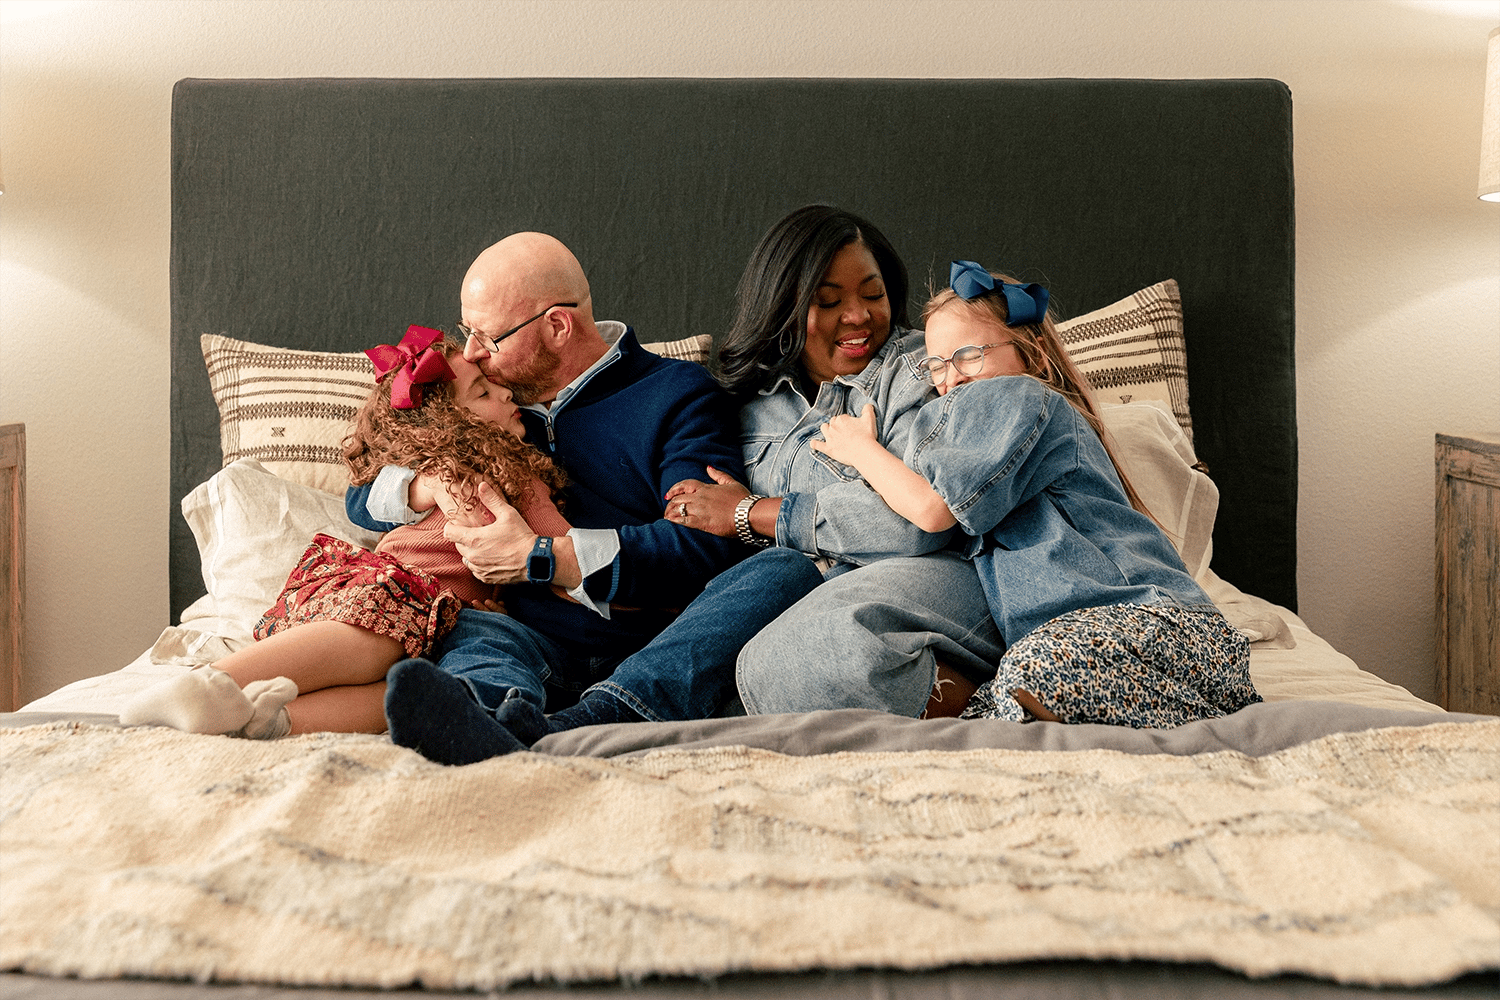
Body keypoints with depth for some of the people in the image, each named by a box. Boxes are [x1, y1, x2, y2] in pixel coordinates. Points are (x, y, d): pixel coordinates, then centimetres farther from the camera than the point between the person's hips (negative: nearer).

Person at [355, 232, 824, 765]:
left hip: (658, 654, -2)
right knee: (471, 632, -29)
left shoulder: (677, 393, 7)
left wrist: (542, 556, -14)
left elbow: (705, 545, -9)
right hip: (537, 647, 3)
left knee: (786, 572, -29)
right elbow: (364, 495, 26)